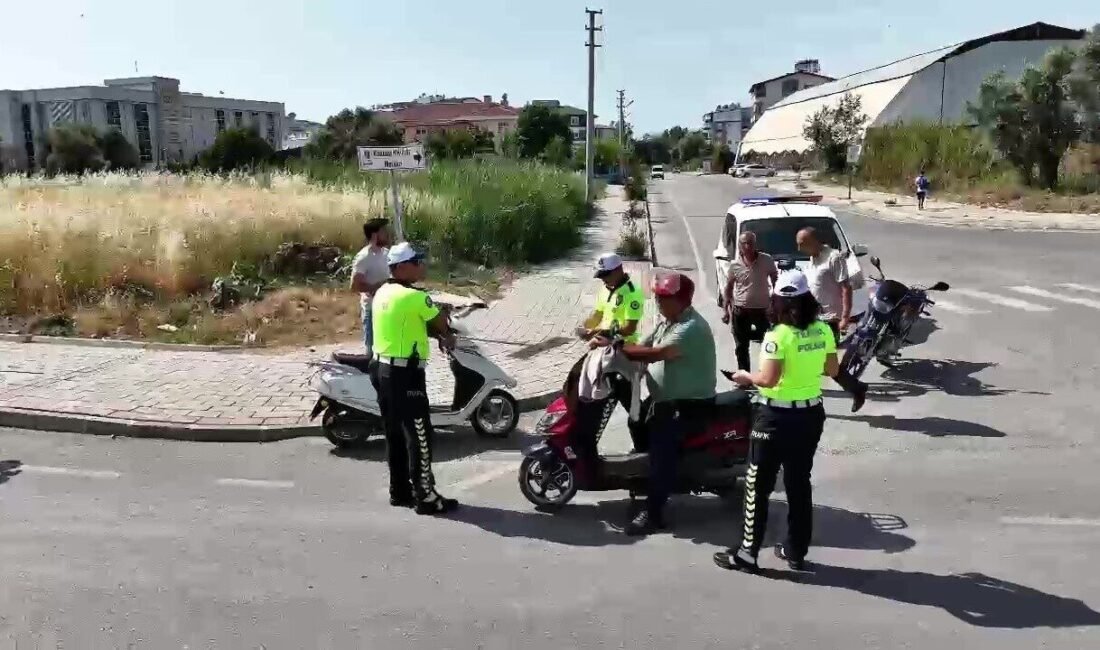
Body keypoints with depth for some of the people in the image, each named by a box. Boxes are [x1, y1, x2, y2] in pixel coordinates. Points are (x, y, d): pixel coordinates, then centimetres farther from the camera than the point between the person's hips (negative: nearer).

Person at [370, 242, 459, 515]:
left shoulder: (382, 293, 8)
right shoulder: (414, 296, -18)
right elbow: (440, 322, -3)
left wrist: (435, 333, 7)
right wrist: (447, 336, 17)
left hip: (382, 369, 9)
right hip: (405, 373, -9)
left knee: (395, 434, 16)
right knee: (419, 436, -1)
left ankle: (400, 492, 26)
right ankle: (425, 497, 6)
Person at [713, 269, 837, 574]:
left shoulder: (778, 335, -20)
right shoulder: (823, 330, 0)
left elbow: (768, 379, -24)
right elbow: (832, 369, 10)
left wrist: (746, 376, -6)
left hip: (777, 418, -7)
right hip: (811, 415, 7)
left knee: (758, 486, 5)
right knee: (799, 484, 17)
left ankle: (747, 554, 12)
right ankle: (796, 551, 27)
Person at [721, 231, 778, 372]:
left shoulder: (767, 260, -8)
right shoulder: (735, 265, -5)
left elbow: (775, 281, 4)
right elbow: (728, 287, 6)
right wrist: (726, 309, 1)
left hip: (762, 309, -1)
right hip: (740, 311, 1)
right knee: (741, 347, 10)